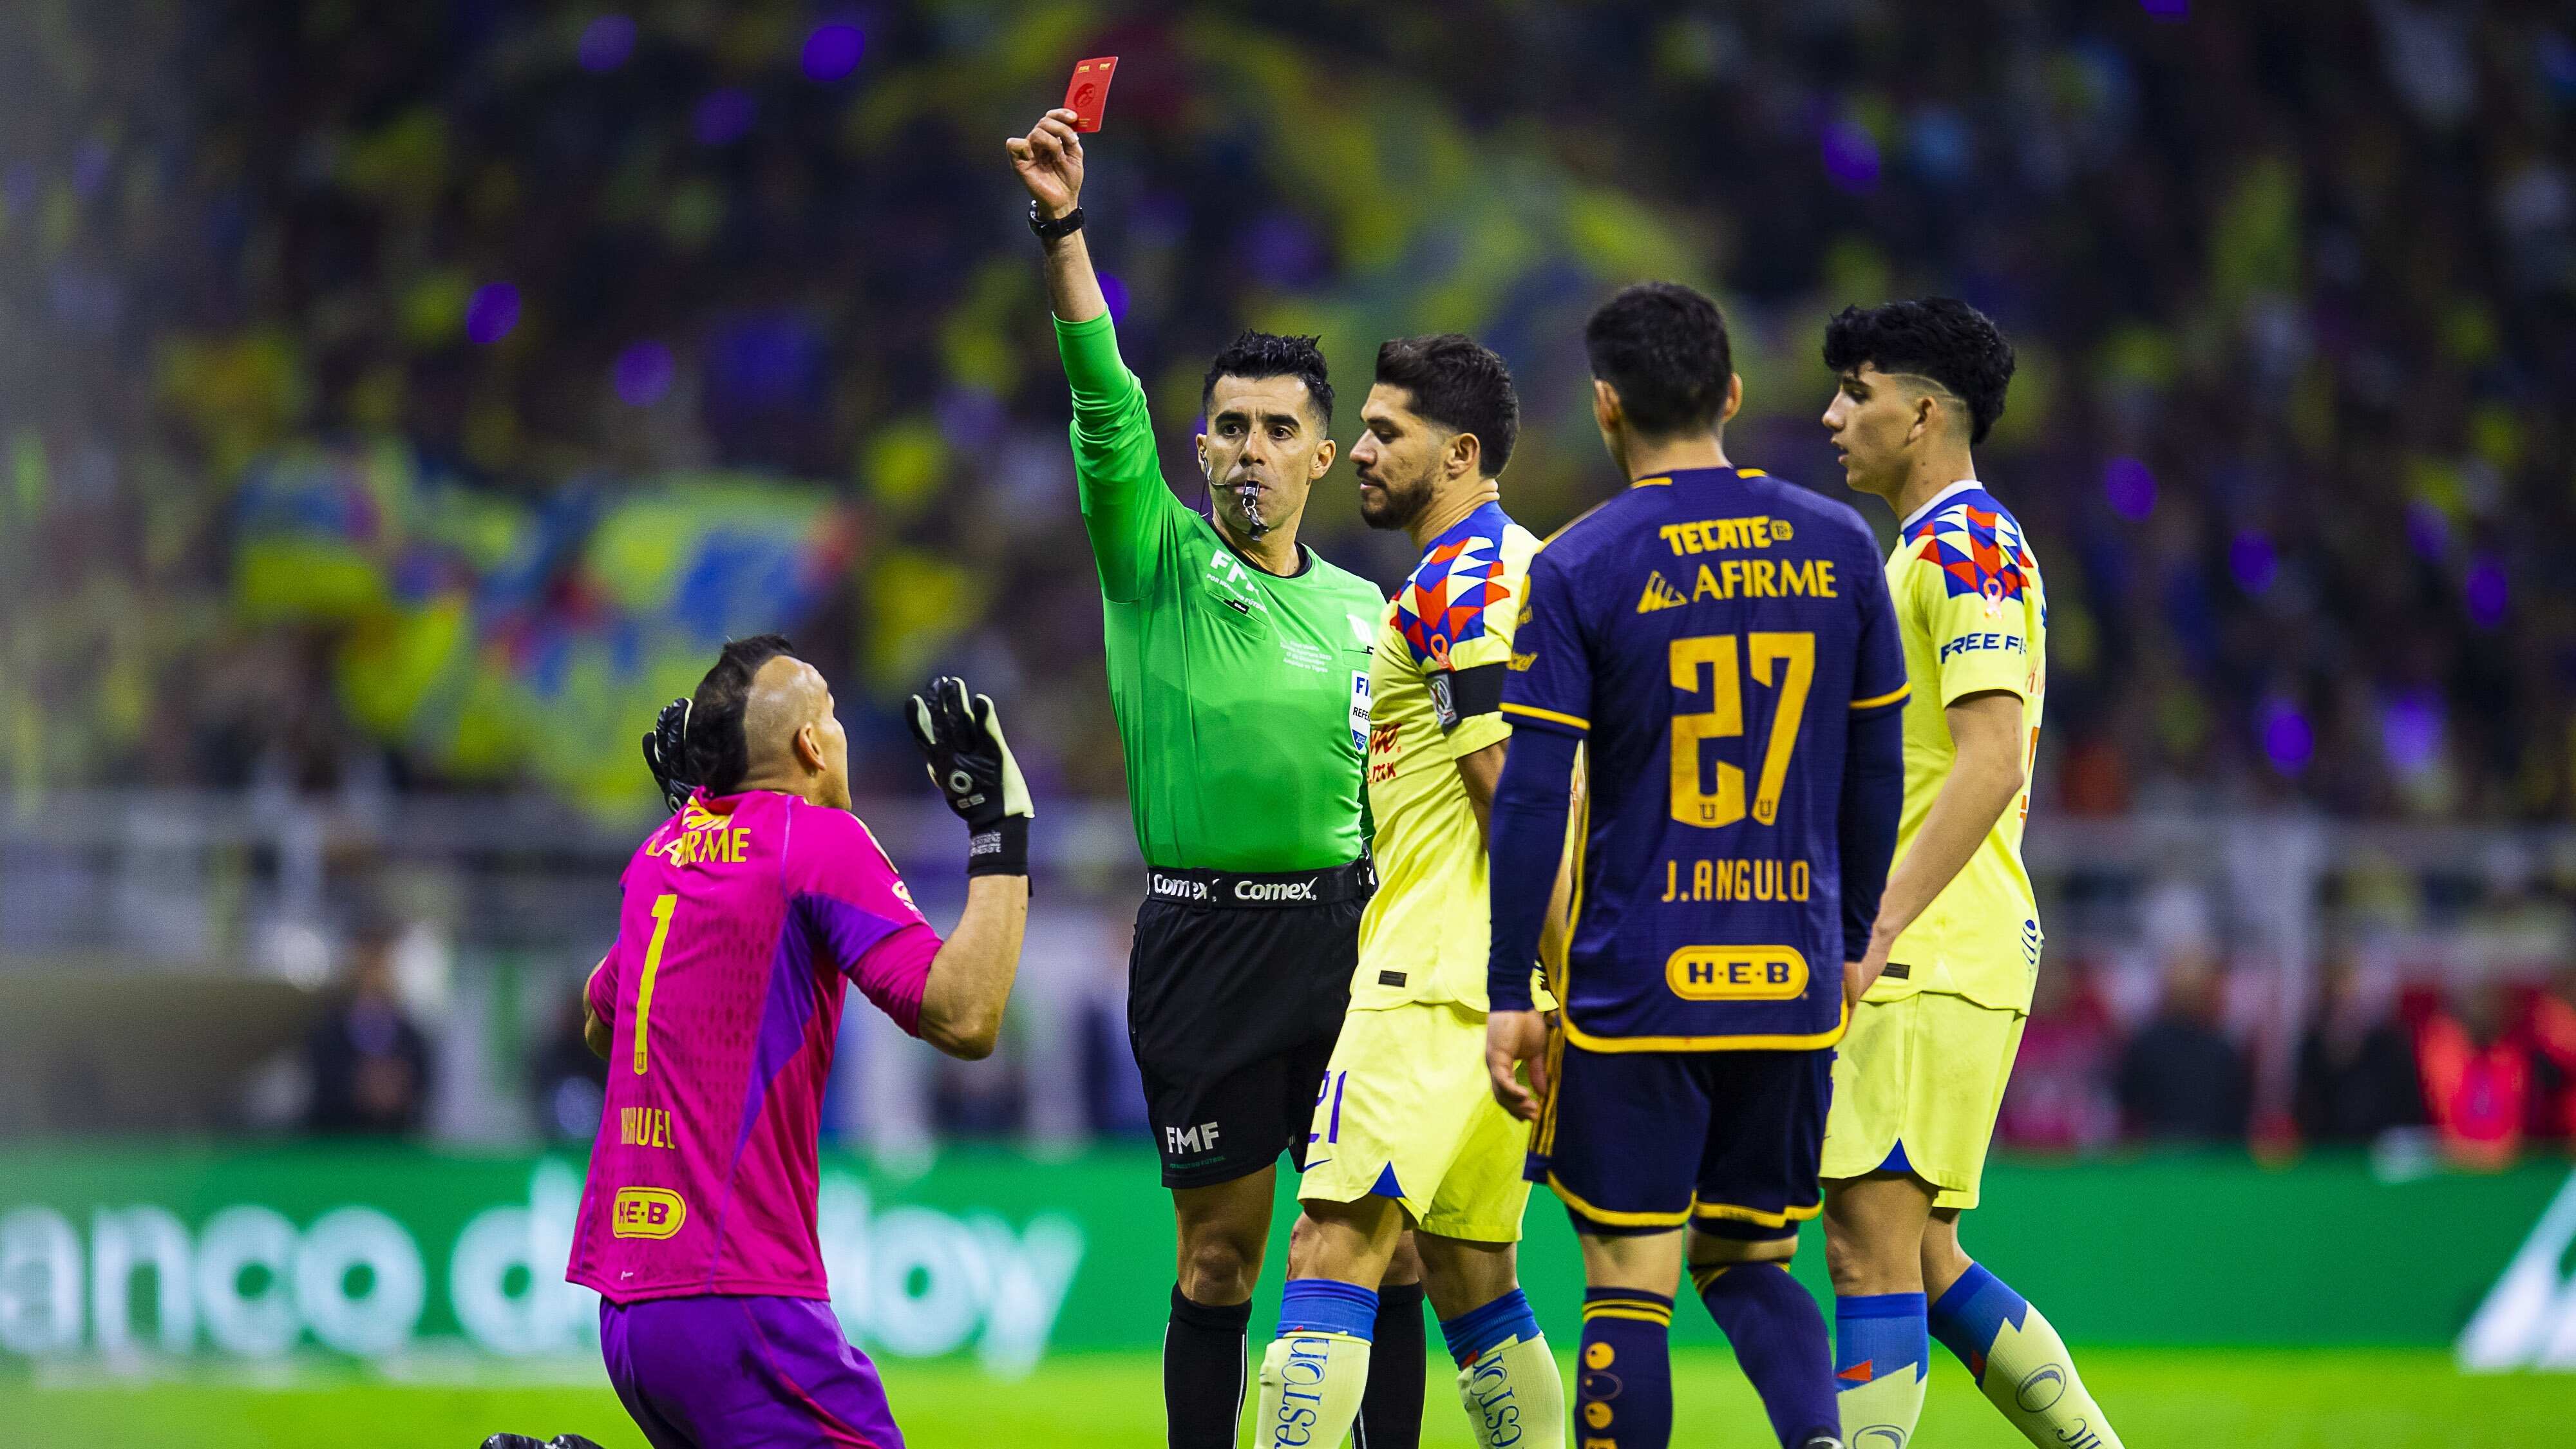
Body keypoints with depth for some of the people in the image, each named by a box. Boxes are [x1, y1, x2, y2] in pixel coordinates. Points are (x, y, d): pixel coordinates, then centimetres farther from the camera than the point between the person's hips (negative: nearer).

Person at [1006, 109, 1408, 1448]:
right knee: (1217, 1255, 1)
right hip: (1204, 932, -3)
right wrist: (1063, 235, -24)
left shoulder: (1364, 611, 12)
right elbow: (1106, 406, -12)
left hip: (1342, 931, 3)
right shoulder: (1158, 563, 2)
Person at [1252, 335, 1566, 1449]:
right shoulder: (1524, 565, 20)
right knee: (1468, 1265, 13)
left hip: (1438, 978, -10)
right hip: (1507, 982, 10)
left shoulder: (1457, 581, -10)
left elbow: (1512, 792, -17)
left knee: (1338, 1240, -15)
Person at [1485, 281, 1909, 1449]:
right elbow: (1876, 773, 10)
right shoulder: (1836, 546, 5)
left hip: (1634, 988, -4)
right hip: (1792, 984, 4)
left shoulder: (1575, 571, -6)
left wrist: (1508, 996, -3)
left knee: (1628, 1289, 2)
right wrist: (1854, 942, 22)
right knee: (1748, 1266, 15)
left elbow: (1532, 799, -8)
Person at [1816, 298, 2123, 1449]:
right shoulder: (1926, 548, 21)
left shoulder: (1964, 542, -10)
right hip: (1924, 959, 10)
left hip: (1933, 964, -10)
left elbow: (1993, 763, -20)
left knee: (1873, 1246, -13)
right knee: (1921, 1263, 11)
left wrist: (1877, 928, -24)